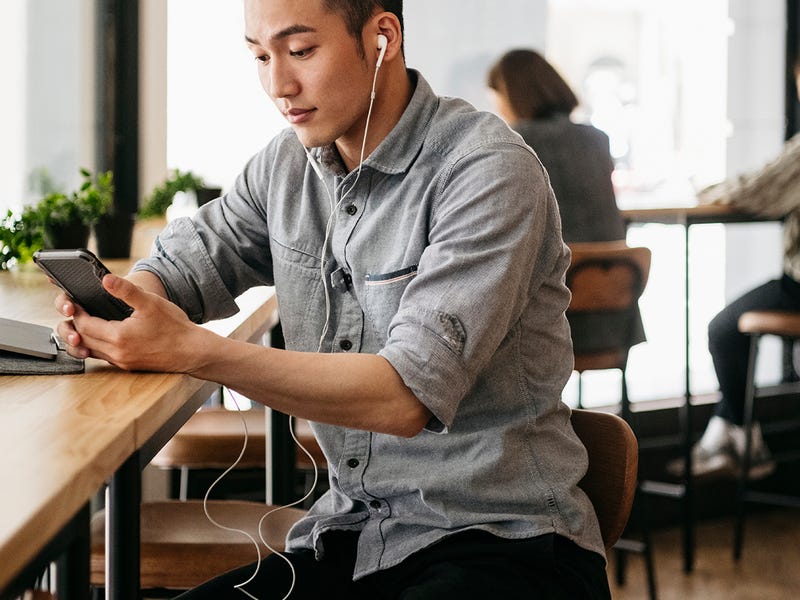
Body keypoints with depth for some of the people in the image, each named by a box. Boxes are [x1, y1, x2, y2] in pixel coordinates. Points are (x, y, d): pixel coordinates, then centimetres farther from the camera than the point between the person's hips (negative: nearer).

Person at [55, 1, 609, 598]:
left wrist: (193, 351, -29)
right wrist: (122, 301, -9)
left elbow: (407, 396, -25)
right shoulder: (286, 164, 6)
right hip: (351, 530, 6)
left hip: (503, 541, -6)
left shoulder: (489, 172, -16)